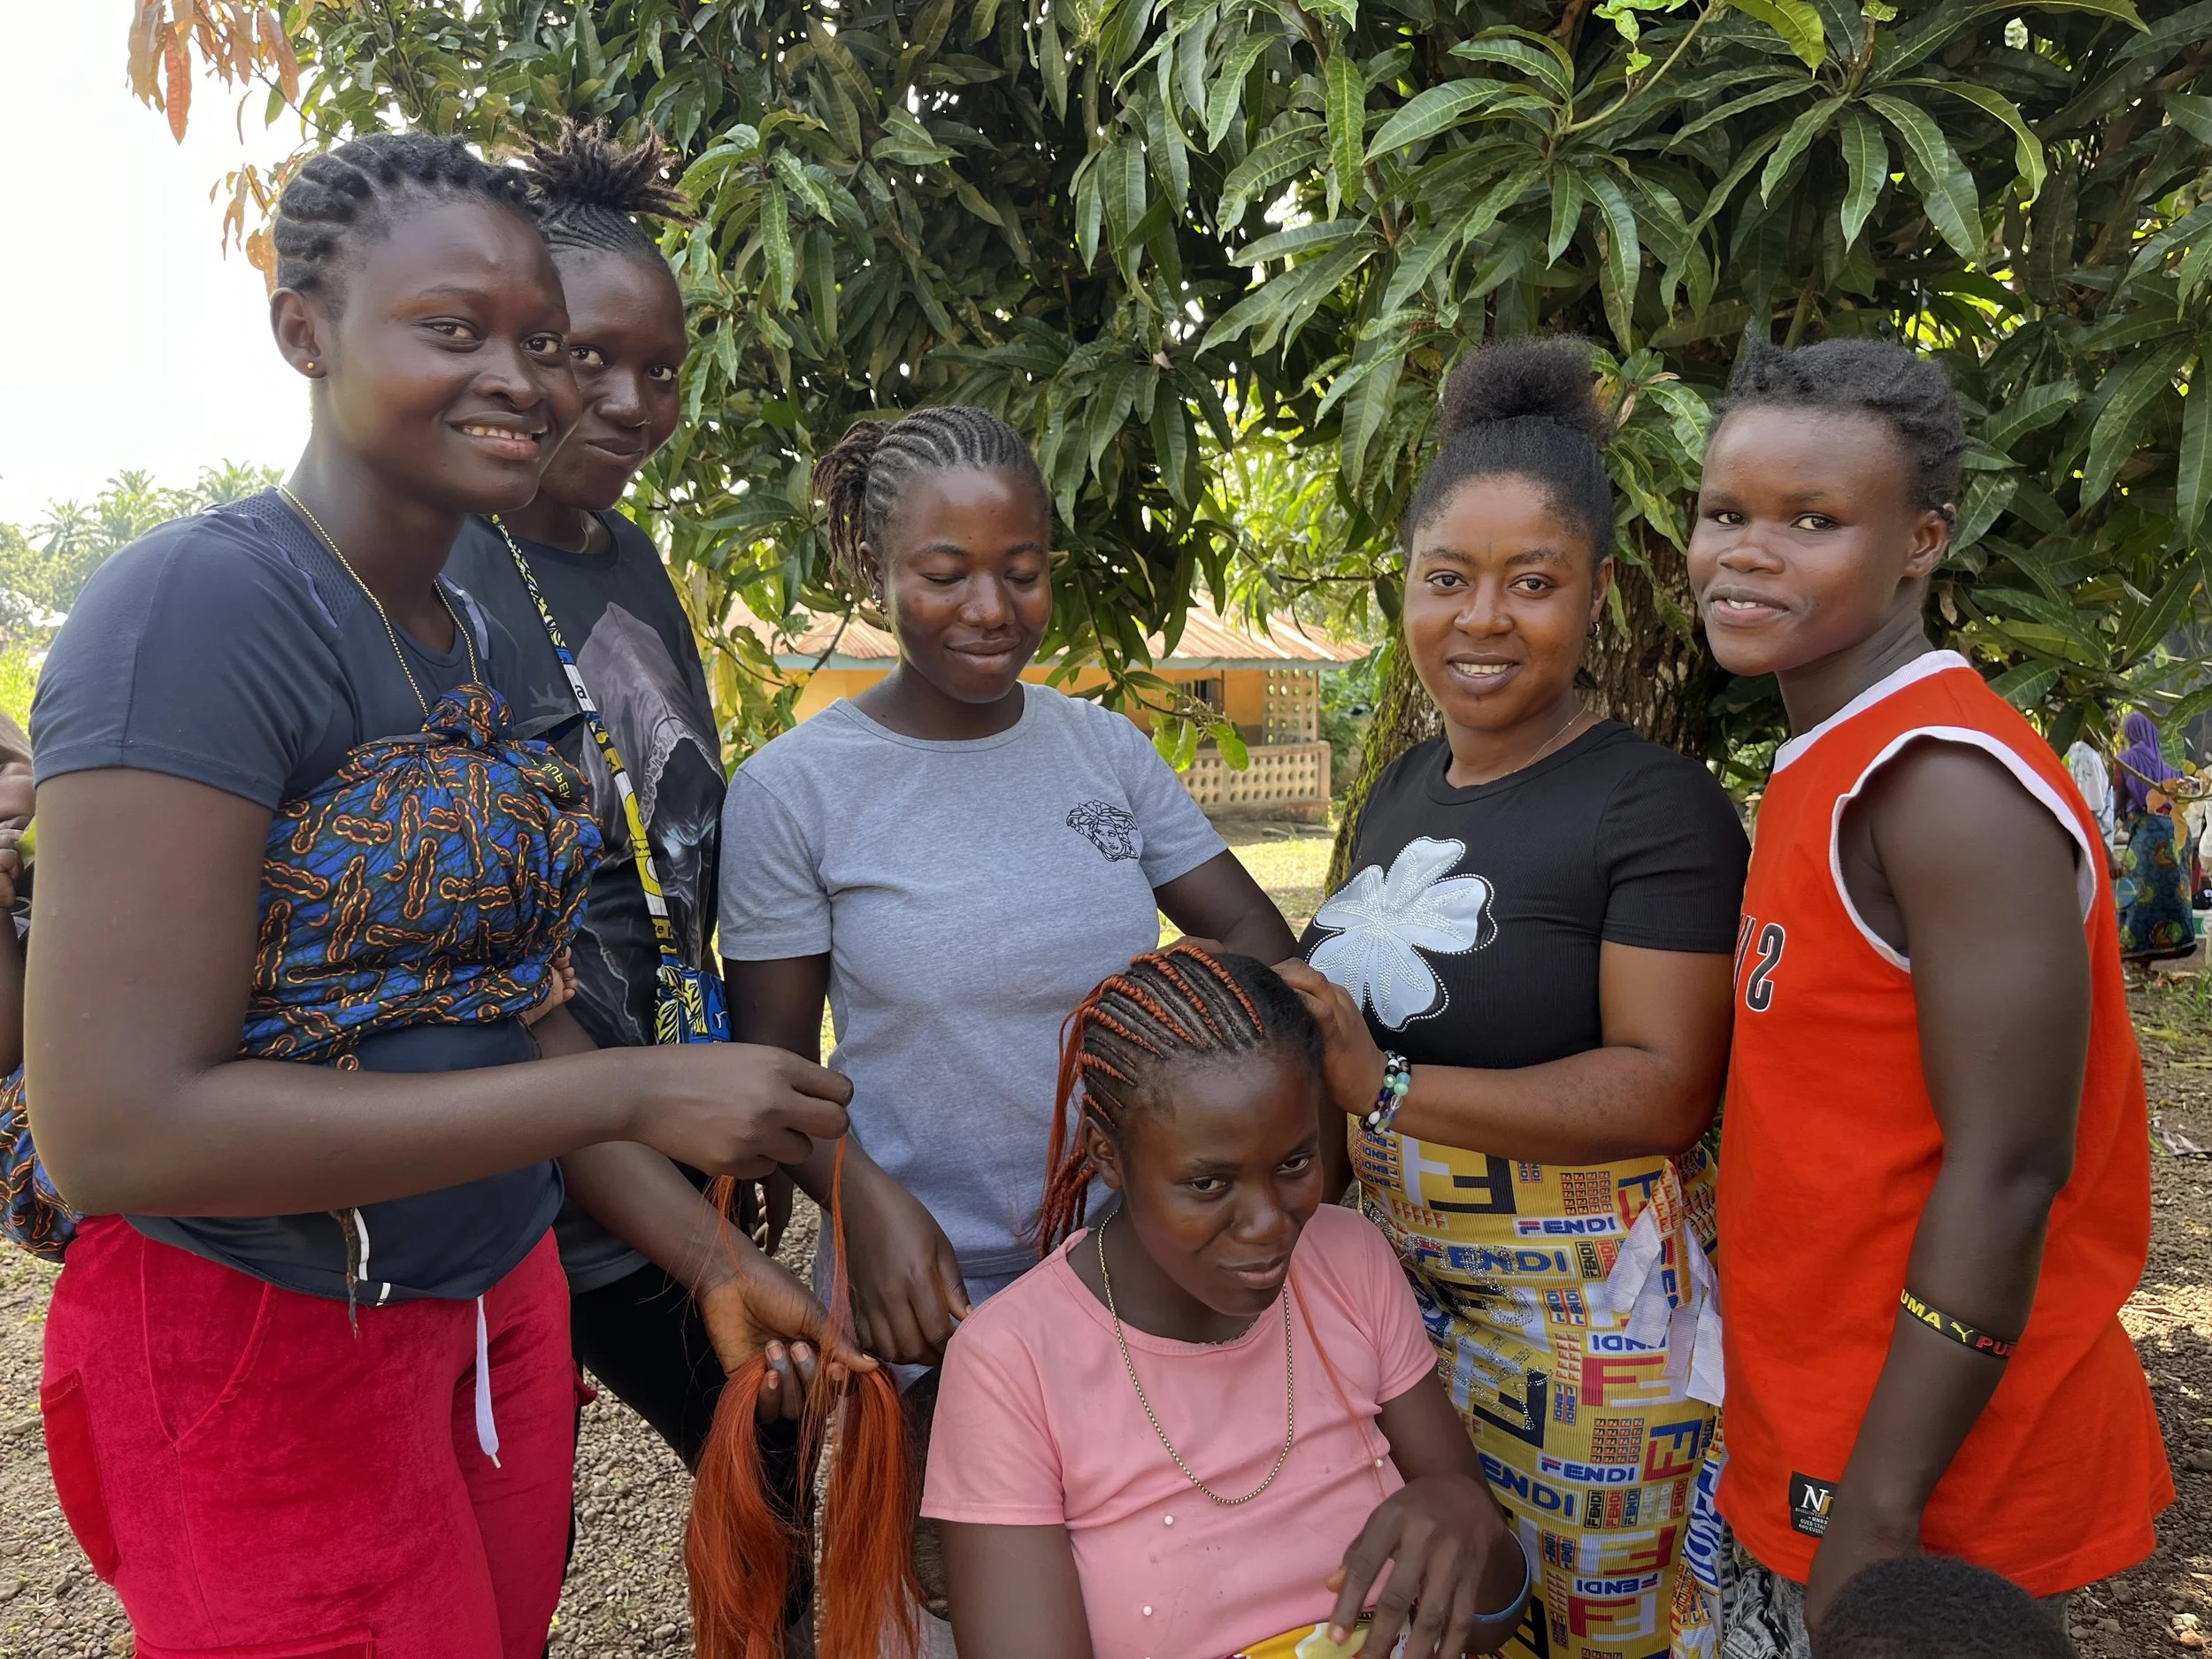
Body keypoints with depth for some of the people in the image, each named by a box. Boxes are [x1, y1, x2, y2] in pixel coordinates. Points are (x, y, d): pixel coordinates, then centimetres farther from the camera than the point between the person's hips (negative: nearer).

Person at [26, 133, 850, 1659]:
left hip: (498, 1305, 7)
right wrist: (636, 1095, -24)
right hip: (261, 1351, -7)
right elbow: (114, 1126, -25)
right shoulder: (202, 605, -18)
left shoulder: (488, 644, 6)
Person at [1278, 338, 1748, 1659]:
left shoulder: (1656, 805, -14)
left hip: (1589, 1304, -6)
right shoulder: (1405, 785, 9)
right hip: (1407, 1280, 7)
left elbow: (1664, 1089, -21)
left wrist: (1386, 1090, -28)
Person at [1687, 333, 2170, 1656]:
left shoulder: (1949, 787, -21)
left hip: (1921, 1452, -8)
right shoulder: (1840, 769, 6)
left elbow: (2005, 1176, -23)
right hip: (1819, 1421, 8)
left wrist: (1877, 1512, -19)